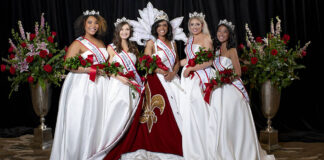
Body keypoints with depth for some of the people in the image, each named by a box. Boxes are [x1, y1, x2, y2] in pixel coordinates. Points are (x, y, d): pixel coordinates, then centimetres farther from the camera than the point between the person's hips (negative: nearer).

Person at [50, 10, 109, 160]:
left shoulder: (101, 43, 16)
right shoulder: (78, 43, -3)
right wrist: (92, 69, -19)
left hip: (100, 85, 6)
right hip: (83, 85, -6)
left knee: (97, 119, 7)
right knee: (81, 118, -2)